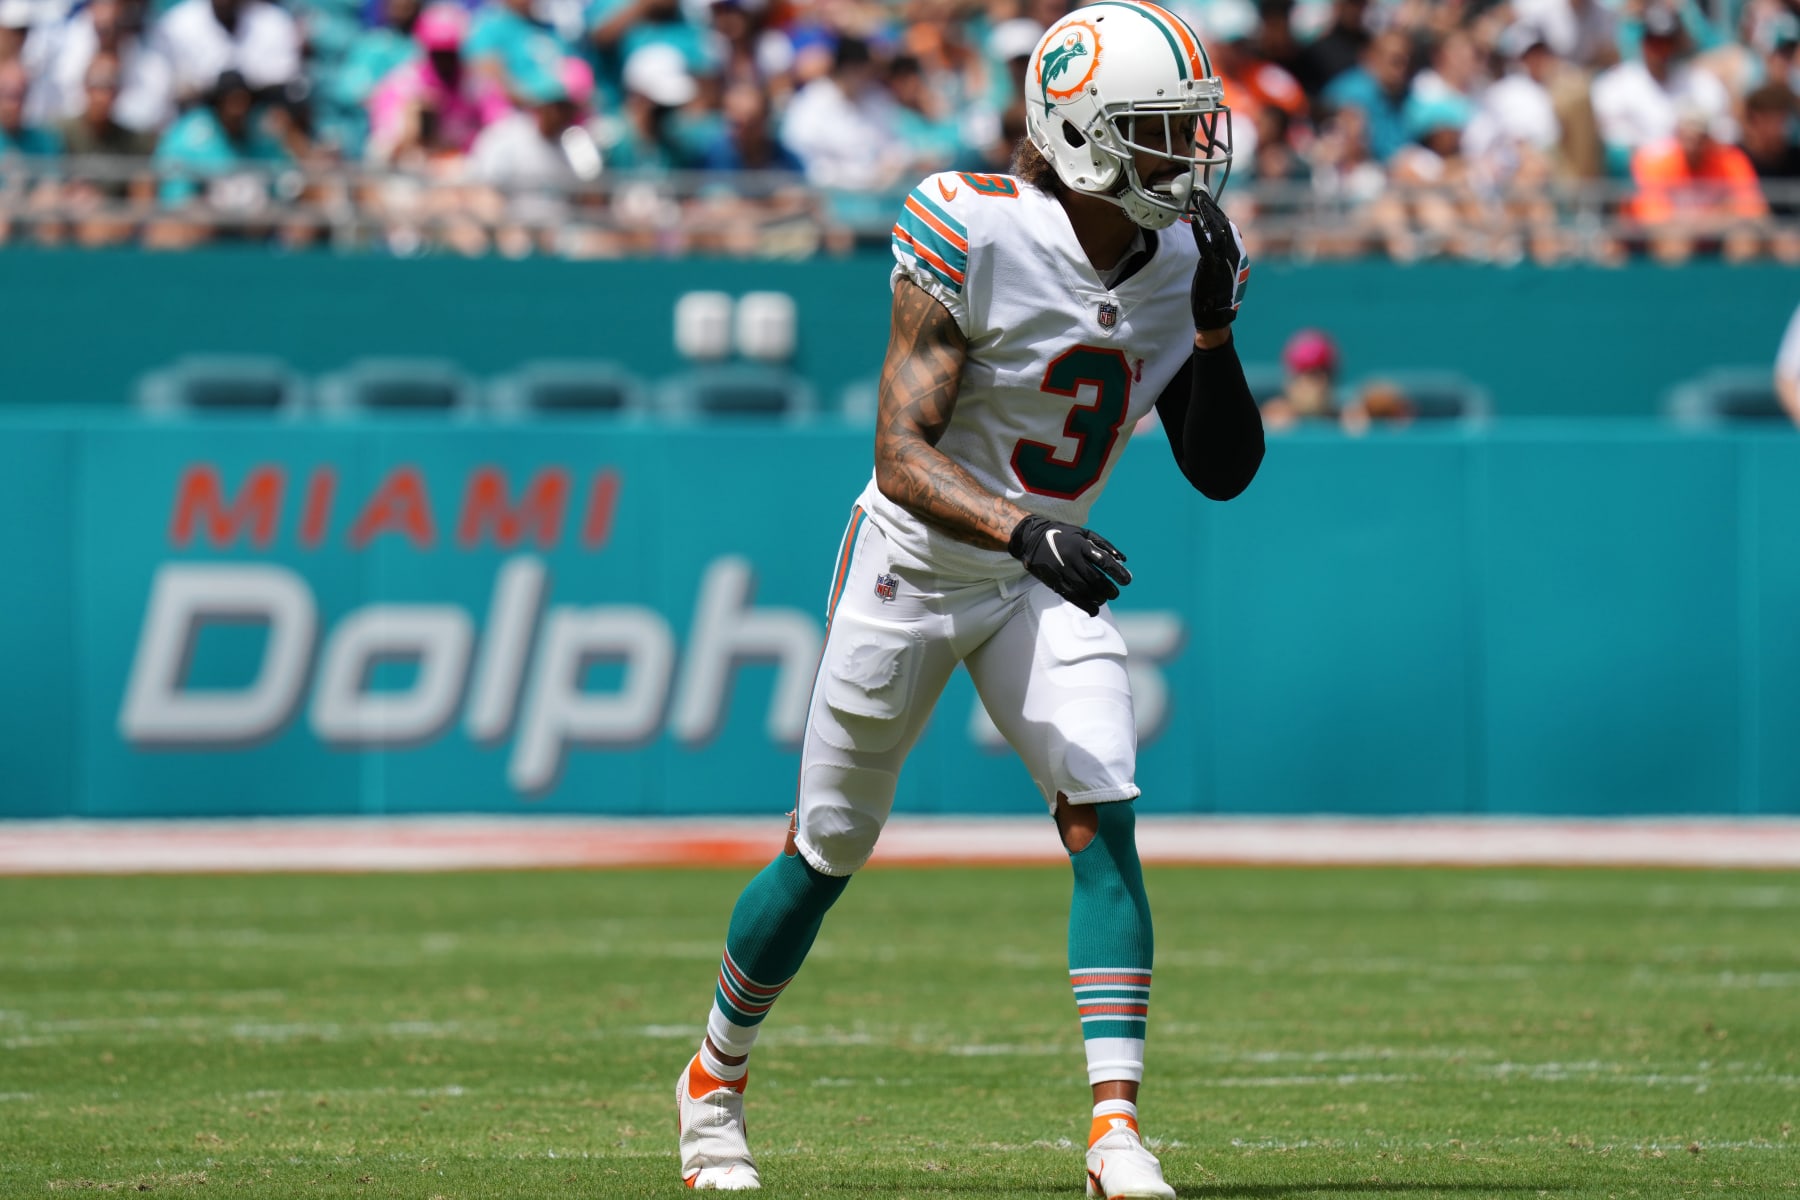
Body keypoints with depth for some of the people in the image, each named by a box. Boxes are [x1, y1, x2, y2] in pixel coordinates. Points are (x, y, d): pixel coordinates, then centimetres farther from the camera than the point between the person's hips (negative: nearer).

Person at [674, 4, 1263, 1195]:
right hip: (915, 566, -4)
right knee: (828, 852, 8)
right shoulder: (975, 238, -26)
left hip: (1049, 584, 4)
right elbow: (902, 458, -29)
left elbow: (1223, 471, -3)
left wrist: (1211, 328, -17)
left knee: (1104, 820, -16)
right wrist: (1021, 529, -45)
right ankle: (715, 1082, 32)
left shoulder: (1185, 261, -7)